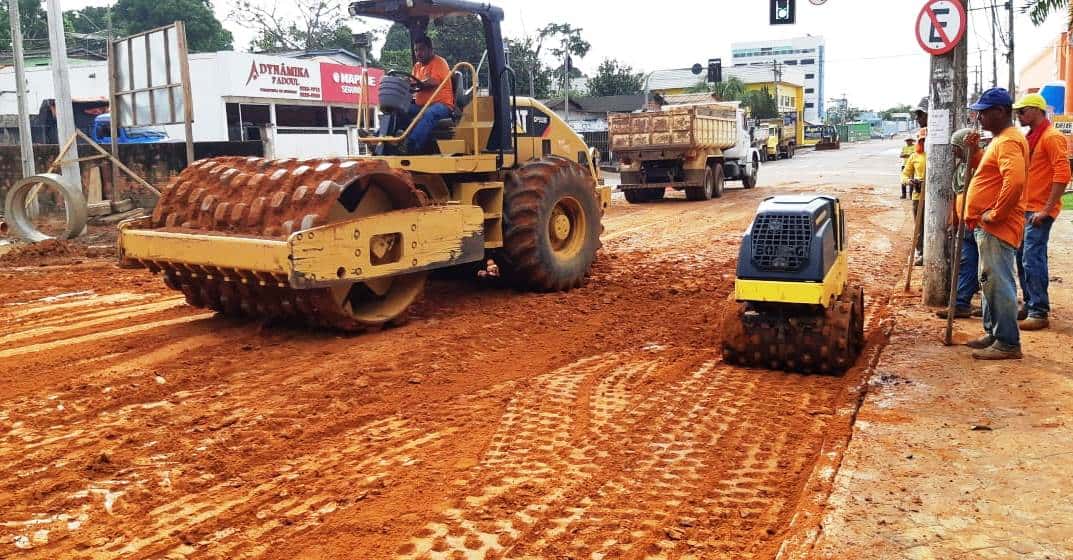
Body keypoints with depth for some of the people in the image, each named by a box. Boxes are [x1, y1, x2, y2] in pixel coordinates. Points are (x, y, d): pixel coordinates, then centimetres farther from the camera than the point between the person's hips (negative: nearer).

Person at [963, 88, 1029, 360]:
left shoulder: (1009, 141, -16)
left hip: (998, 228, -11)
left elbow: (1015, 180, -30)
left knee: (999, 283, -8)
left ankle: (1008, 343, -2)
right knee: (990, 282, 17)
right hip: (988, 226, 11)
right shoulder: (1000, 139, 18)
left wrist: (995, 214, -22)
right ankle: (992, 334, 26)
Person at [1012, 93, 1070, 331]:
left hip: (1039, 211, -9)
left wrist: (1046, 210, -20)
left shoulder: (1051, 137, -11)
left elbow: (1062, 175, -18)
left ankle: (1039, 313, -5)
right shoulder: (1030, 137, 16)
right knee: (1023, 258, 12)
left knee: (1033, 260, -11)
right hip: (1024, 209, 9)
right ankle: (1030, 305, 22)